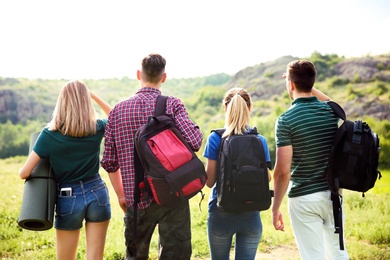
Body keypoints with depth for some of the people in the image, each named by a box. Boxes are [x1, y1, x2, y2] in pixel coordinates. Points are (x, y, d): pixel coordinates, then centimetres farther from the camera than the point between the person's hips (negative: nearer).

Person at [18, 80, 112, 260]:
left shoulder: (49, 134, -10)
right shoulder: (97, 128, -5)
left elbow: (24, 173, -9)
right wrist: (94, 96, 12)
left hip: (68, 200, -1)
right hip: (97, 194, 1)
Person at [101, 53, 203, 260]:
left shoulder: (118, 110, 4)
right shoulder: (172, 105, -5)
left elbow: (109, 162, 4)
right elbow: (194, 141, -20)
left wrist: (121, 195, 16)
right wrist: (197, 131, 3)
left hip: (137, 201, 3)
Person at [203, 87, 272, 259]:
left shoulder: (216, 139, -8)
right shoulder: (260, 140, -3)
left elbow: (209, 181, -7)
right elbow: (266, 179, 1)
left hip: (221, 212, -1)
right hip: (250, 214, 1)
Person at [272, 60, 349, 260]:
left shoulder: (286, 120, -16)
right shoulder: (332, 110, -1)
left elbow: (282, 172, -17)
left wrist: (275, 208, -7)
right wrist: (307, 84, 25)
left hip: (304, 198, -5)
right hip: (333, 194, 5)